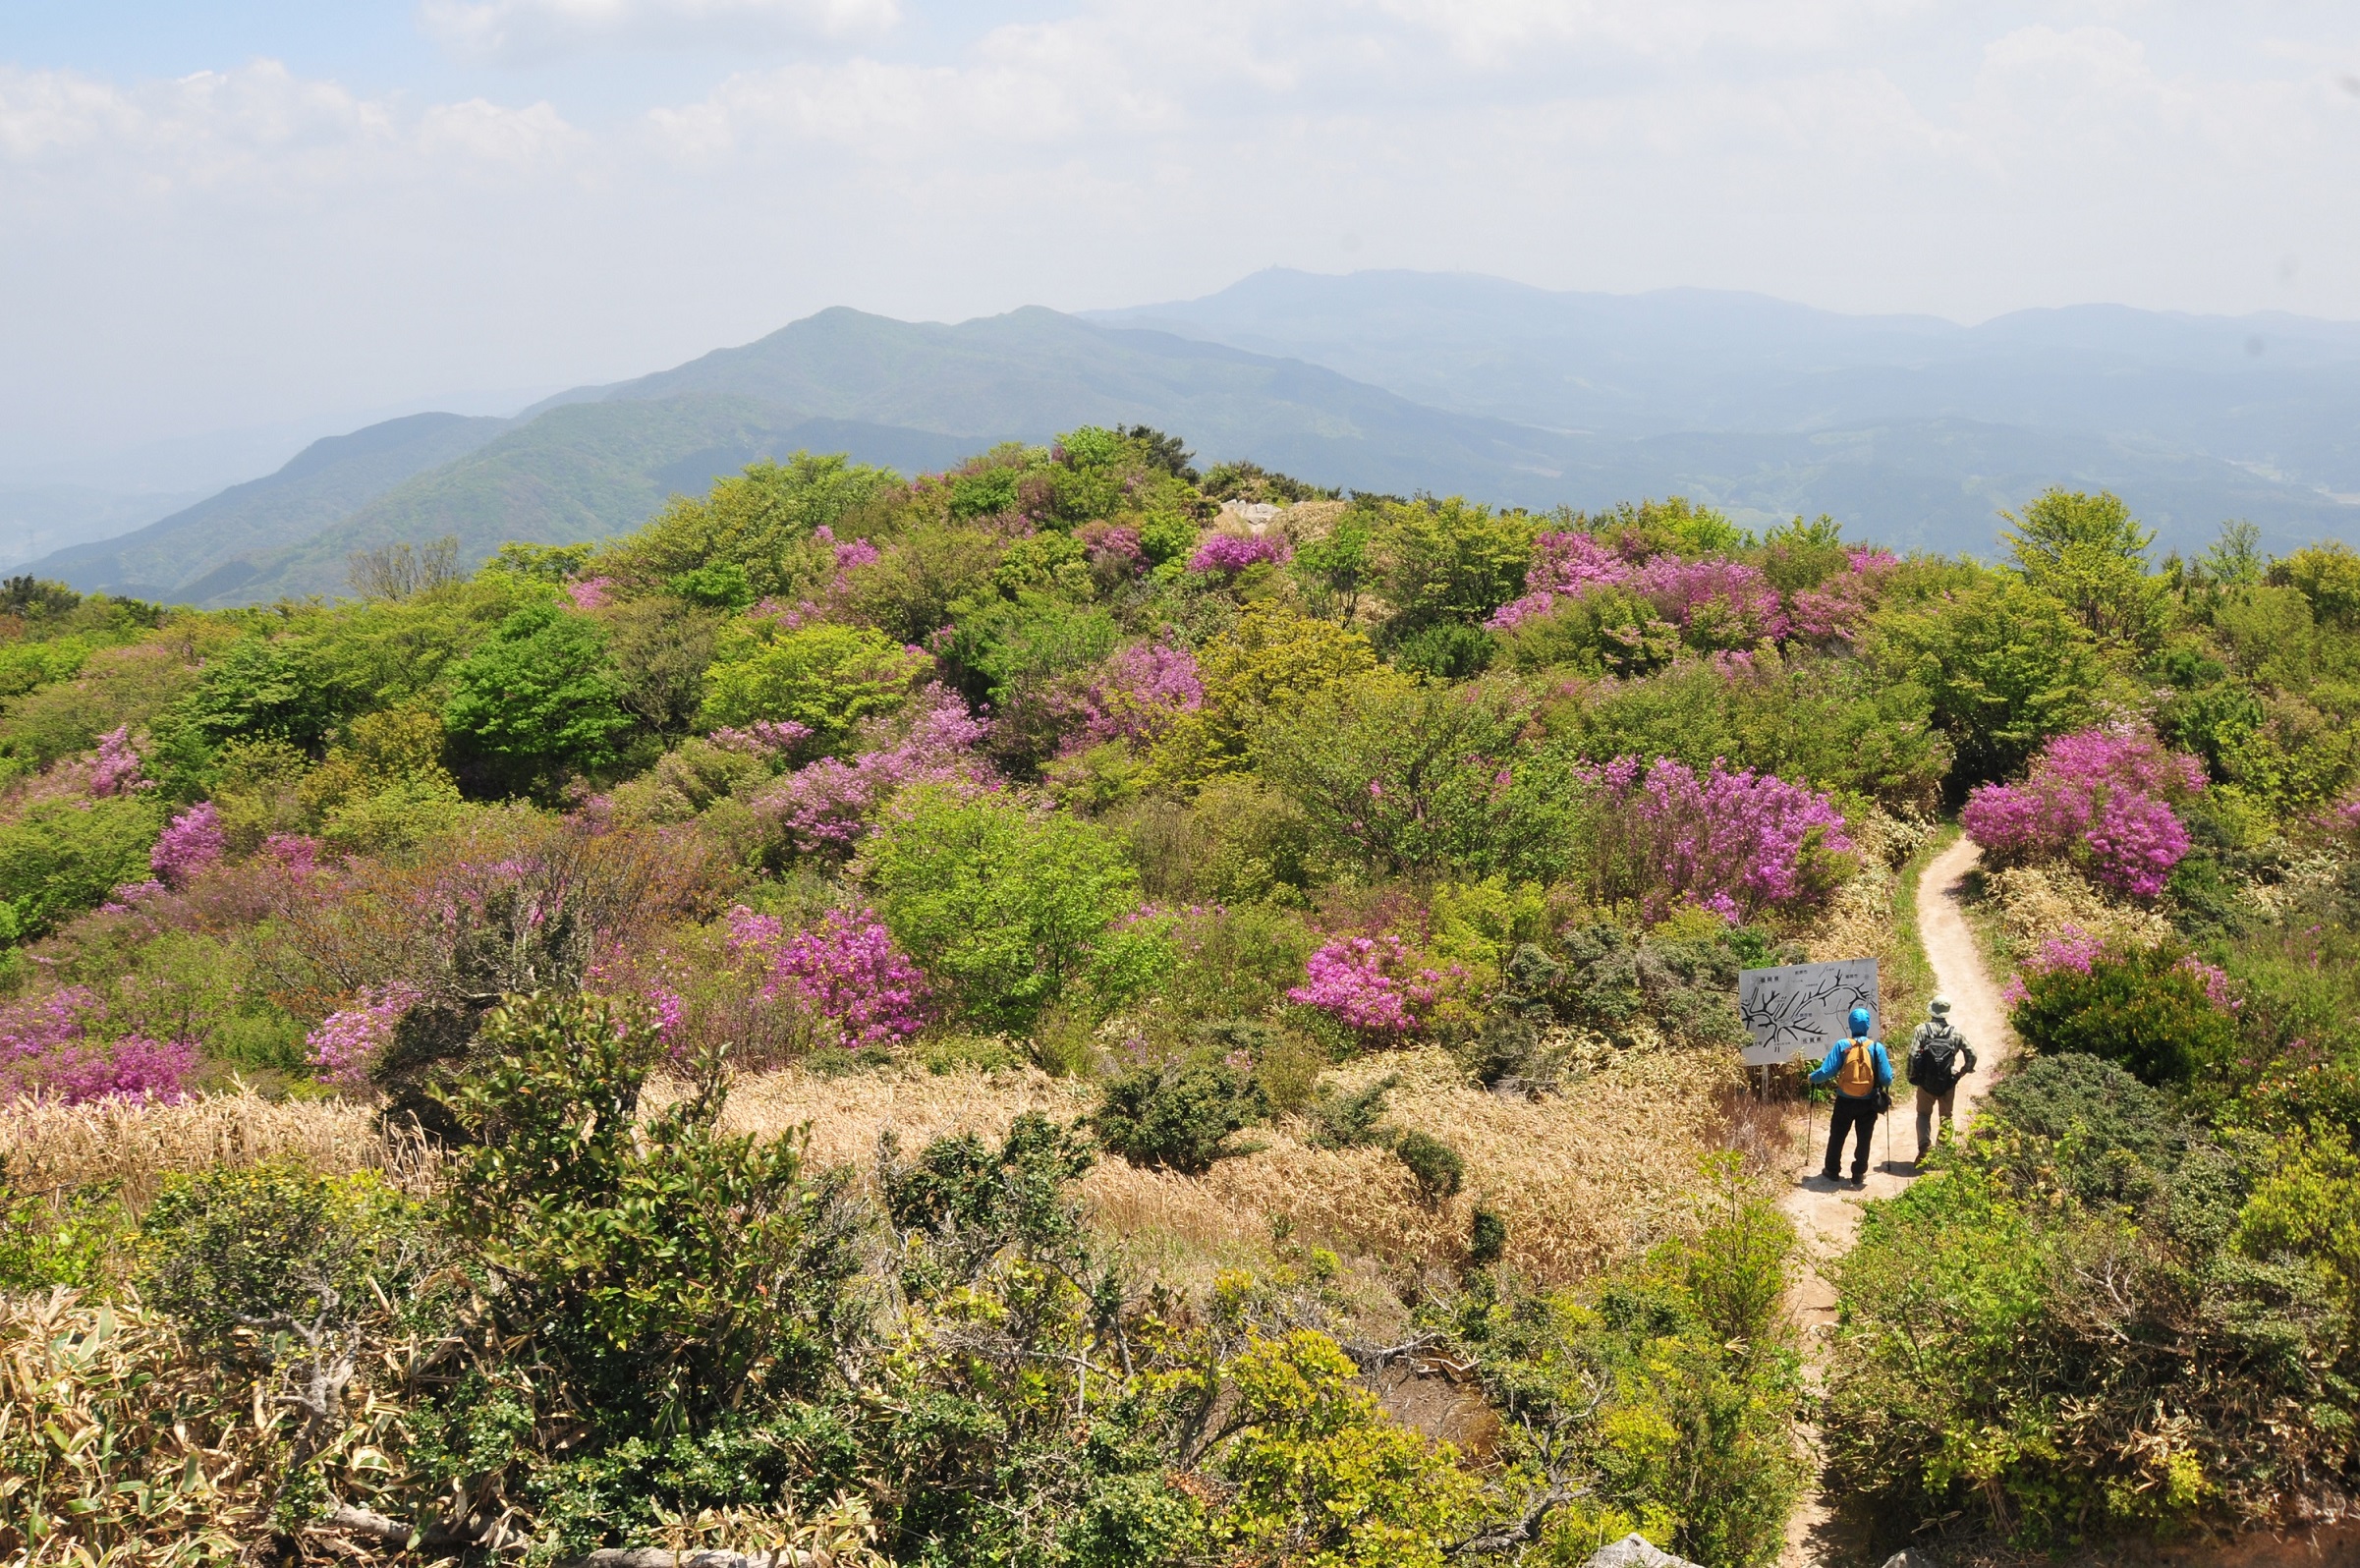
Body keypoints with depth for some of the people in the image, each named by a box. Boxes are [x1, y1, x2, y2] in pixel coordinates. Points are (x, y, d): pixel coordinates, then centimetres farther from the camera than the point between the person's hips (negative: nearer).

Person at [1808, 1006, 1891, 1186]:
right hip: (1868, 1103, 0)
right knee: (1864, 1139, 15)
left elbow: (1827, 1072, -12)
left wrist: (1813, 1078, 8)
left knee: (1836, 1136, 17)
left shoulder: (1842, 1045, -13)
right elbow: (1886, 1078, -10)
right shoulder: (1877, 1047, -11)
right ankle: (1859, 1174, 21)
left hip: (1845, 1101, 0)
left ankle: (1831, 1170, 27)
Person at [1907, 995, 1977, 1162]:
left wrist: (1912, 1076, -3)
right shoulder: (1955, 1032, -2)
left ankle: (1925, 1144, -6)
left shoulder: (1922, 1030, -8)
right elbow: (1971, 1054, 1)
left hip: (1925, 1082, -1)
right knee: (1947, 1117, 18)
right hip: (1948, 1084, 1)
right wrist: (1964, 1070, 18)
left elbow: (1912, 1055, -16)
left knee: (1924, 1114, 16)